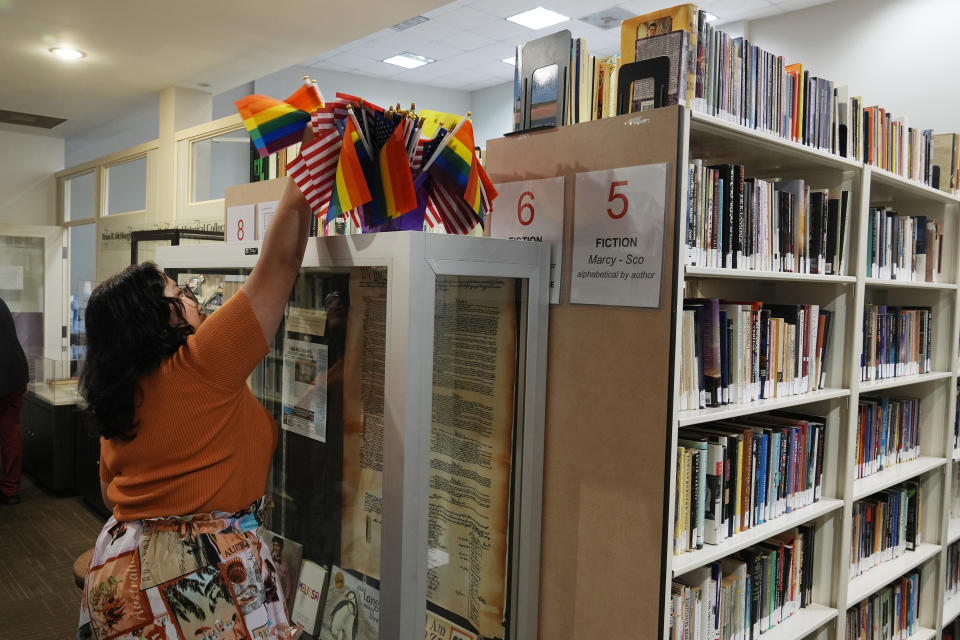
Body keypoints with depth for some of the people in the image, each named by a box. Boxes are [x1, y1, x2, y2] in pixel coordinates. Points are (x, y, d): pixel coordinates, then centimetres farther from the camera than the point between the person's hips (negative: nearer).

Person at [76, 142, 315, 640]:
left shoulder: (117, 397, 4)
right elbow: (279, 263, -19)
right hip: (199, 582, -8)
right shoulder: (202, 365, -18)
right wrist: (308, 167, -12)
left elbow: (112, 491, 16)